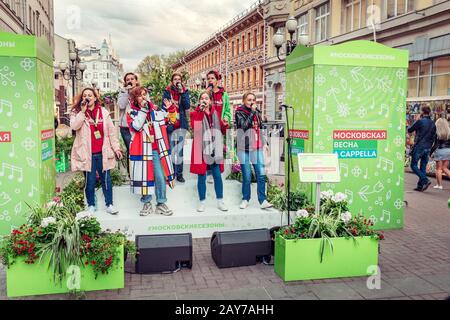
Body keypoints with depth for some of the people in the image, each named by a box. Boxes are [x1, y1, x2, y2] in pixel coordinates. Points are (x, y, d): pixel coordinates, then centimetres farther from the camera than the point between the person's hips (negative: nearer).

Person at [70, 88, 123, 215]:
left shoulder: (103, 112, 7)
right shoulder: (77, 112, 4)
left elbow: (111, 131, 8)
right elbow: (74, 126, -16)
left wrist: (116, 147, 5)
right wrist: (83, 111, -16)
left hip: (102, 153, 1)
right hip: (87, 153, -1)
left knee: (106, 179, 6)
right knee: (90, 180, 5)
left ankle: (109, 204, 16)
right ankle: (91, 205, 20)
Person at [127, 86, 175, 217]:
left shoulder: (155, 110, 11)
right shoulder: (131, 113, 2)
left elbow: (163, 125, 17)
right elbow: (136, 126, -16)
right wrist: (143, 110, -13)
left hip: (156, 149, 2)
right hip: (141, 150, -2)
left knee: (160, 177, -1)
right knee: (144, 177, 3)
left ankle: (161, 203, 10)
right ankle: (147, 203, 17)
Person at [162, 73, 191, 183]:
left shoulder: (185, 91, 8)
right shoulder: (167, 92, 5)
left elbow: (187, 106, -4)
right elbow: (164, 107, 3)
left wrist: (182, 93, -11)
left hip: (181, 123, 1)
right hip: (170, 123, -1)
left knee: (180, 149, 0)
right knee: (171, 149, -1)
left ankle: (179, 173, 6)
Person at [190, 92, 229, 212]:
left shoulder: (215, 113, 13)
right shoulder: (195, 113, 3)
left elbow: (222, 131, 16)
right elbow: (194, 127, -17)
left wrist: (225, 126, -6)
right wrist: (201, 111, -19)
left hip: (214, 149, 3)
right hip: (201, 149, -3)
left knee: (217, 175, 4)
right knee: (201, 176, 3)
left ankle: (220, 202, 13)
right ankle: (202, 202, 13)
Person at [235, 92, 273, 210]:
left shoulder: (257, 112, 16)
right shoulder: (239, 113, 0)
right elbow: (245, 126, -16)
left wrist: (264, 143, 21)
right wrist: (252, 112, -13)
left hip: (257, 148, 4)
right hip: (244, 148, -4)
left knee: (261, 175, -4)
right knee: (247, 177, -3)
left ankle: (263, 201, 1)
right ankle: (245, 199, 13)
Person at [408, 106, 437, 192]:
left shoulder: (420, 121, -9)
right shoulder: (433, 124, 11)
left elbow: (409, 131, -2)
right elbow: (433, 137, 15)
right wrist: (429, 147, 20)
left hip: (419, 147, -6)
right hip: (428, 148, 6)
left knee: (414, 165, 0)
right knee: (423, 167, 8)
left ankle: (425, 180, -14)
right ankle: (420, 186, 9)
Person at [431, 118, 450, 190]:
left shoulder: (437, 133, -11)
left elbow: (436, 145, -13)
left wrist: (430, 152, -6)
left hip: (440, 151, -4)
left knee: (439, 168, 5)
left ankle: (439, 185, 6)